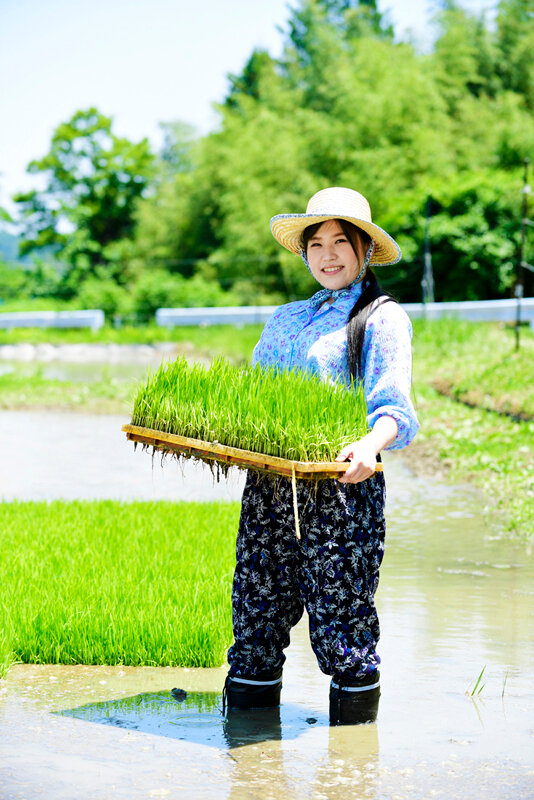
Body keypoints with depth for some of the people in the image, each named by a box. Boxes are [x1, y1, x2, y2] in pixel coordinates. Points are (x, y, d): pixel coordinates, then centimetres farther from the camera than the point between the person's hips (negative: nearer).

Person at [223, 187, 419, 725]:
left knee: (341, 626, -5)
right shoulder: (285, 319, 22)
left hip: (341, 487, -5)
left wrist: (371, 444, -30)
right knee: (256, 619, 5)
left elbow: (394, 408, -9)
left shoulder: (382, 317, 3)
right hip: (268, 488, 6)